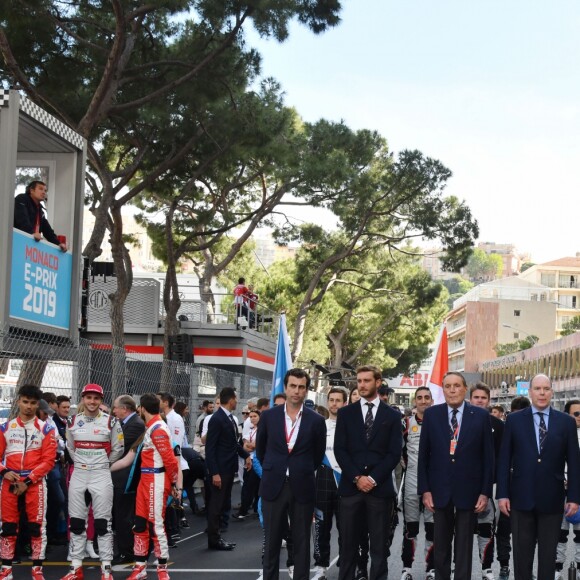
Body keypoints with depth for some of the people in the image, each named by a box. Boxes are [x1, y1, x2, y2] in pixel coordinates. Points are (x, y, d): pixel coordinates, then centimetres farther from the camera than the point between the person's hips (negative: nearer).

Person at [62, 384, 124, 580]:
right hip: (78, 475, 4)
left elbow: (118, 449, 4)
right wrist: (81, 463, 14)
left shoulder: (110, 422, -4)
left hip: (101, 475, -3)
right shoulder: (73, 421, 5)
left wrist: (103, 464, 8)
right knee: (76, 521, 5)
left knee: (103, 522, -2)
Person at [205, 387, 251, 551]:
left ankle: (216, 537, 21)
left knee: (223, 505, 13)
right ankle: (213, 540, 6)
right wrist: (214, 473, -22)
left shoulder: (230, 418, 12)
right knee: (216, 505, -1)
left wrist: (246, 455, 8)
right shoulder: (217, 419, -16)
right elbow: (210, 448, -18)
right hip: (220, 470, -9)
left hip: (229, 468, 9)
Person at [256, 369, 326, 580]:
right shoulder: (269, 416, 1)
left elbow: (318, 454, 11)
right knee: (272, 540, 7)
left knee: (301, 542, 6)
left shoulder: (316, 421, -2)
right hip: (273, 486, 1)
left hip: (302, 488, -1)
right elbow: (260, 449, 15)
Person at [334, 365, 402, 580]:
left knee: (379, 546, 2)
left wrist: (373, 478, -10)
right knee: (348, 544, 4)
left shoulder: (392, 415, 7)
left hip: (380, 488, -1)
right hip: (350, 486, 1)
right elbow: (340, 450, 2)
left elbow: (394, 453, 0)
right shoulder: (345, 413, 9)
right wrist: (357, 477, -9)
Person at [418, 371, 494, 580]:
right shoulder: (431, 414, 1)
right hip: (440, 490, 1)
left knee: (464, 546, 6)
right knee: (441, 544, 11)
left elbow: (488, 457, 0)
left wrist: (485, 492, -4)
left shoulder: (481, 416, -2)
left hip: (468, 491, -1)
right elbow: (423, 454, 3)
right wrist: (425, 490, -3)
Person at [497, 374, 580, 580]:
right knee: (522, 553, 7)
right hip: (521, 497, 0)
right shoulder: (514, 420, 3)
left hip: (552, 499, 0)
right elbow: (504, 460, 2)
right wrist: (502, 494, -3)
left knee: (548, 554, 7)